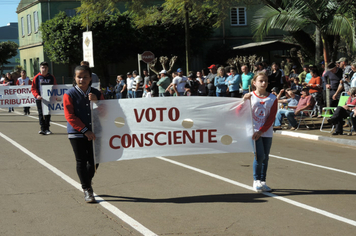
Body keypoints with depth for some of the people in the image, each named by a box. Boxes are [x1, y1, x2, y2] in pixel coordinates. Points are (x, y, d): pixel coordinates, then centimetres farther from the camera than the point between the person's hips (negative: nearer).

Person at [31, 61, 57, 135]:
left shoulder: (51, 77, 6)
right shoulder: (37, 77, 1)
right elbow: (33, 88, 0)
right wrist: (37, 95, -15)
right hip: (40, 99, -1)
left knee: (48, 114, 6)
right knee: (41, 114, -1)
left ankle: (47, 128, 14)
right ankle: (43, 128, 1)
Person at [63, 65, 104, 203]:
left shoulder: (96, 93, 5)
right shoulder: (69, 95, -6)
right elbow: (70, 116, -11)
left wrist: (96, 101, -14)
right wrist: (85, 130, -16)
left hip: (94, 133, 3)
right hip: (77, 134, -3)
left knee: (94, 161, 8)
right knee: (81, 161, 1)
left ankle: (87, 182, 33)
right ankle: (87, 189, 12)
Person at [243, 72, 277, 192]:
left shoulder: (272, 98, 4)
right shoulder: (250, 96, 2)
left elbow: (271, 117, -1)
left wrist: (261, 131, -10)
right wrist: (244, 100, -19)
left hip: (267, 132, 3)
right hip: (254, 131, -3)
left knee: (265, 157, 6)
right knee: (259, 156, -12)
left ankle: (263, 181, 17)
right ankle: (256, 180, 4)